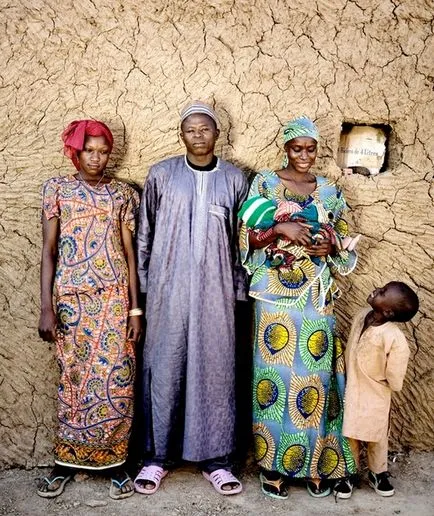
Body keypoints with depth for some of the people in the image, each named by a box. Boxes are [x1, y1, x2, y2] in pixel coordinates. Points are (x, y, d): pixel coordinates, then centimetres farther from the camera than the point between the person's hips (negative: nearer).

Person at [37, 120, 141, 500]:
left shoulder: (123, 193, 7)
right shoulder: (57, 188, 4)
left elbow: (129, 251, 4)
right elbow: (49, 249, 0)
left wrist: (136, 308, -1)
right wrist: (46, 306, -7)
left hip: (114, 297, 1)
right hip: (72, 297, 0)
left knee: (115, 379, 1)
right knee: (74, 378, 7)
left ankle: (114, 461, 15)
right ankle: (67, 461, 22)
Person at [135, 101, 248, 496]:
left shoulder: (234, 179, 5)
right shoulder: (161, 174, 3)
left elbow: (242, 241, 7)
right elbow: (145, 234, 7)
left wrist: (239, 290, 4)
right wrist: (143, 284, 4)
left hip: (215, 290, 1)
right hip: (168, 289, 0)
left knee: (215, 368, 5)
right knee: (164, 368, 4)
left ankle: (214, 458, 18)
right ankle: (158, 455, 20)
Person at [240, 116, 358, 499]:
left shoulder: (330, 192, 11)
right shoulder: (264, 184, 4)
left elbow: (347, 247, 14)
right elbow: (247, 239, -1)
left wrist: (331, 244, -8)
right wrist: (280, 228, -18)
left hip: (316, 295, 2)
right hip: (276, 292, -2)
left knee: (315, 371, 3)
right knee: (276, 371, 0)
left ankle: (316, 463, 17)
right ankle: (273, 463, 14)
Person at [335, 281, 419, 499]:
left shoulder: (395, 339, -32)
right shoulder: (362, 315, -14)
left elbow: (395, 383, -21)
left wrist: (373, 380, -5)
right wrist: (349, 381, 10)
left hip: (375, 398, -4)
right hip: (351, 392, 4)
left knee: (376, 439, 20)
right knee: (349, 437, 20)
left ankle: (378, 474, 45)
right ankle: (347, 475, 40)